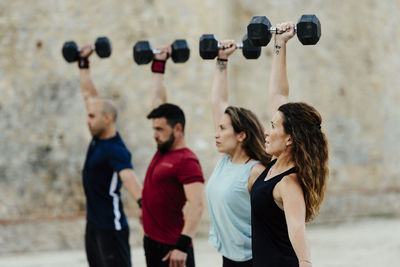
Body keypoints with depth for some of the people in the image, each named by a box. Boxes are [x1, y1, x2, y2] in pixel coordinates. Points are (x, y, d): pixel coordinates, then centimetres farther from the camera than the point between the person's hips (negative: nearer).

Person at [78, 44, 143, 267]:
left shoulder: (116, 150, -20)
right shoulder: (98, 138, 5)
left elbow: (128, 175, -39)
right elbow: (90, 94, 13)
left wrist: (142, 200, -56)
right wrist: (84, 63, 17)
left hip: (111, 227, -10)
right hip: (94, 224, 10)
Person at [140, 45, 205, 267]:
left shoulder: (186, 161, -15)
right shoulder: (164, 149, 10)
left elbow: (197, 205, -24)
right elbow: (158, 100, 20)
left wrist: (182, 246, -32)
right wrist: (158, 64, 24)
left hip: (172, 248, -10)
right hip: (152, 241, 10)